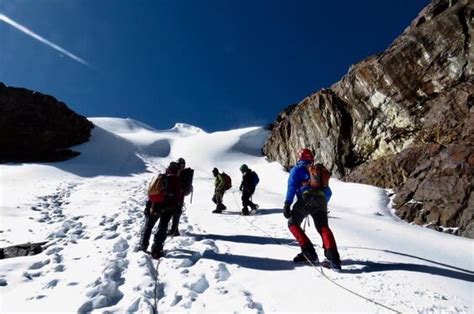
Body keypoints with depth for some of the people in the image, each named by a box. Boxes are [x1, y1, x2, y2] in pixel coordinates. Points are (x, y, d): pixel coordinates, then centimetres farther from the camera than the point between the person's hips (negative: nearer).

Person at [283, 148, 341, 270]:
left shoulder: (297, 169, 18)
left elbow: (291, 186, 0)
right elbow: (328, 192, 32)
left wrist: (287, 204, -6)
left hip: (306, 198, -4)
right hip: (321, 200, 4)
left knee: (293, 224, 9)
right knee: (323, 228, 0)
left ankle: (308, 251, -3)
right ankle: (333, 257, -20)